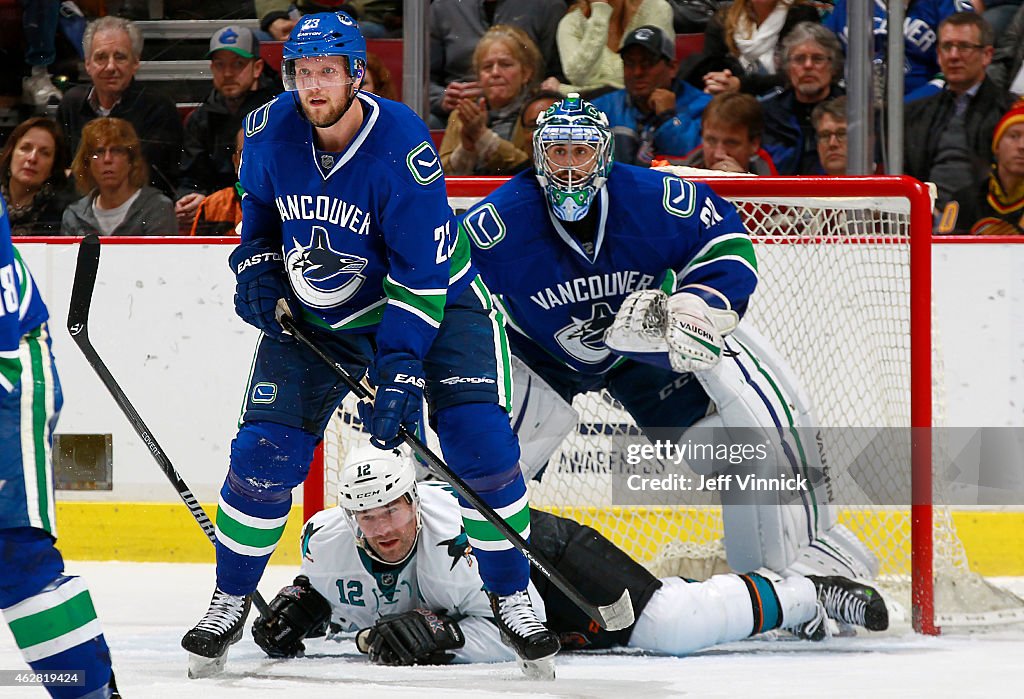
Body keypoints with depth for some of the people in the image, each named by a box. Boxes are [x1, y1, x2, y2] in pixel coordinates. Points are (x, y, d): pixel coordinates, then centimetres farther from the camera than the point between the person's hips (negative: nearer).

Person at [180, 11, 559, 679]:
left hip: (429, 300, -3)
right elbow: (258, 203, 12)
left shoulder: (403, 147, -28)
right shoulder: (270, 130, -13)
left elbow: (422, 271, -27)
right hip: (311, 317, 3)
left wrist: (401, 370, -32)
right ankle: (230, 601, 13)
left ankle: (513, 597, -1)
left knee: (481, 442, -17)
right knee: (265, 452, -6)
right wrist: (256, 269, -3)